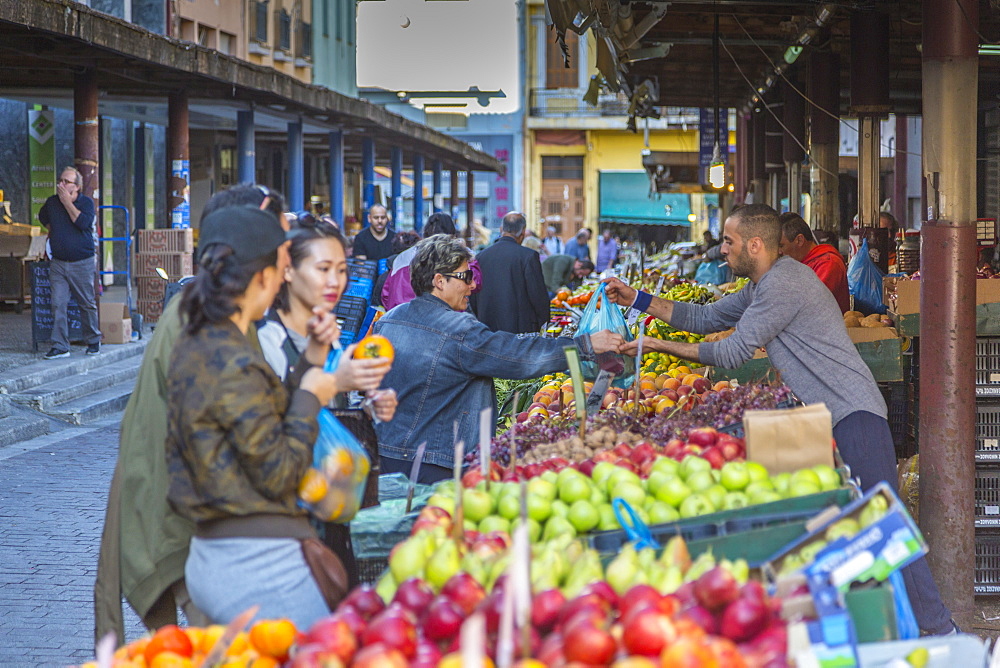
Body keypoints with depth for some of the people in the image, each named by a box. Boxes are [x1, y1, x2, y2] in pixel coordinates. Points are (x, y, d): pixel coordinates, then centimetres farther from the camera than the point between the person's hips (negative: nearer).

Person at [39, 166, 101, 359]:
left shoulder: (86, 202, -4)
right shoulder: (52, 202, 6)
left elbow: (82, 222, -23)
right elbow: (43, 218, 28)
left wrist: (67, 202, -18)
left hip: (82, 262, -3)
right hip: (58, 262, 3)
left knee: (87, 303, 7)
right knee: (58, 304, -5)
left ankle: (93, 341, 23)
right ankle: (60, 346, -4)